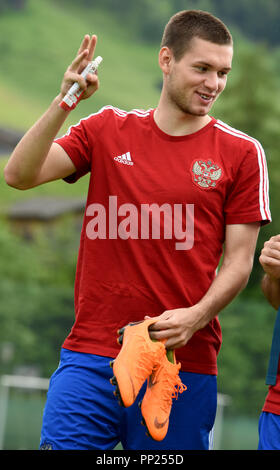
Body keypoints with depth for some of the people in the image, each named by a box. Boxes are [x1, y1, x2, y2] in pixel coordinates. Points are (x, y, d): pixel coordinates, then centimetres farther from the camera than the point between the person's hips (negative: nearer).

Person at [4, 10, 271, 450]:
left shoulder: (242, 153, 5)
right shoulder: (107, 129, 10)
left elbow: (239, 260, 3)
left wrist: (195, 317, -14)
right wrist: (64, 102, -12)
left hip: (185, 362, -1)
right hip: (91, 356, 1)